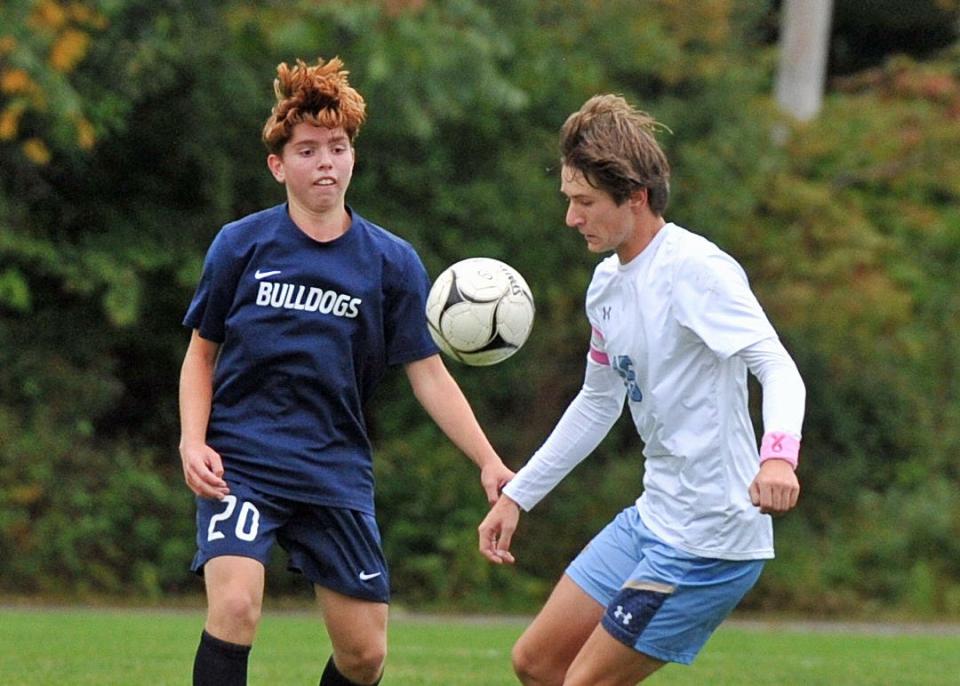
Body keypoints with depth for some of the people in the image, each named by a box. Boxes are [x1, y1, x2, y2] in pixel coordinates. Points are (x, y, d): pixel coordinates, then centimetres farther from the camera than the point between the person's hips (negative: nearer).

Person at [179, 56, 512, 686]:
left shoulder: (391, 262, 2)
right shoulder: (241, 246, 0)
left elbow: (428, 373, 4)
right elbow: (202, 352, 9)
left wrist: (488, 462, -5)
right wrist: (193, 441, -6)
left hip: (337, 475, 2)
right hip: (240, 463, -2)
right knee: (235, 608, -25)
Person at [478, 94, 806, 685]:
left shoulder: (694, 269, -18)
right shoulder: (608, 283, 10)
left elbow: (778, 369, -30)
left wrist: (777, 456, -49)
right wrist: (517, 495, 27)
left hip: (710, 539, -10)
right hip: (651, 521, 10)